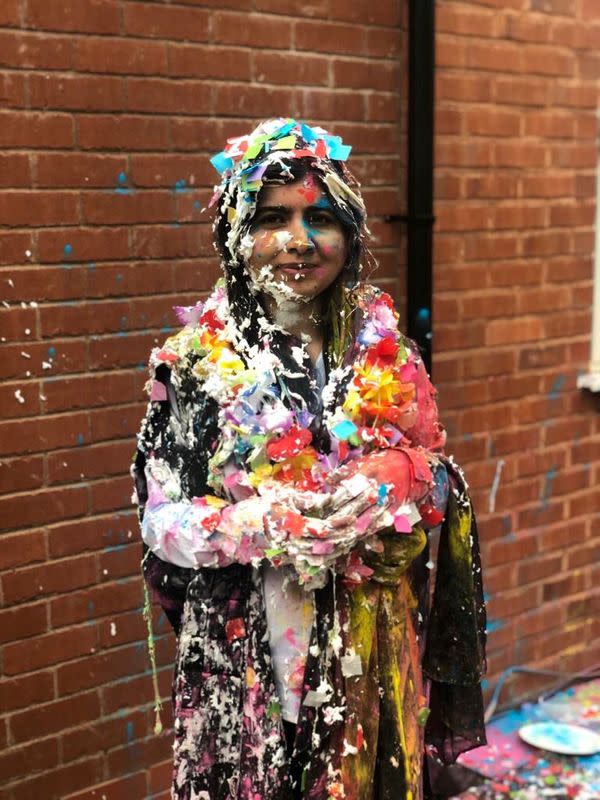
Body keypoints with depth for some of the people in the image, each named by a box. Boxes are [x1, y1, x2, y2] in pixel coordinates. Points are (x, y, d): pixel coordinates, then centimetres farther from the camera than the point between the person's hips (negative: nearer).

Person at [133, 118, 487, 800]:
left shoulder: (385, 348, 1)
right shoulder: (195, 358, -7)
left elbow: (441, 476, 6)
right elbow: (160, 519, -7)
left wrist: (398, 474, -16)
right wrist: (257, 524, -24)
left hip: (374, 648, 3)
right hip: (248, 649, -2)